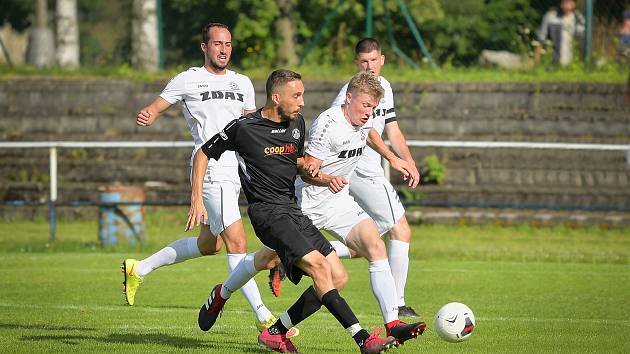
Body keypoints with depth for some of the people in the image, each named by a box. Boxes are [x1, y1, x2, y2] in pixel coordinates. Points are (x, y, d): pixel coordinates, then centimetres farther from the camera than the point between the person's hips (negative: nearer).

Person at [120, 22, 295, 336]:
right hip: (211, 170, -8)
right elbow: (155, 108, 1)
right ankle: (263, 318, -16)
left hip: (235, 170, 8)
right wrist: (145, 117, -22)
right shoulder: (188, 80, 0)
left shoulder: (243, 83, 17)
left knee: (207, 245, 17)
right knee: (237, 244, -14)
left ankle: (139, 269, 34)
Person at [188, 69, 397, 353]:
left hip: (293, 210, 8)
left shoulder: (297, 123, 11)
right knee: (318, 264, -24)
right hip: (267, 211, -8)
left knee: (338, 277, -1)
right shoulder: (243, 128, -7)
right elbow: (203, 155, 4)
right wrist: (197, 200, -2)